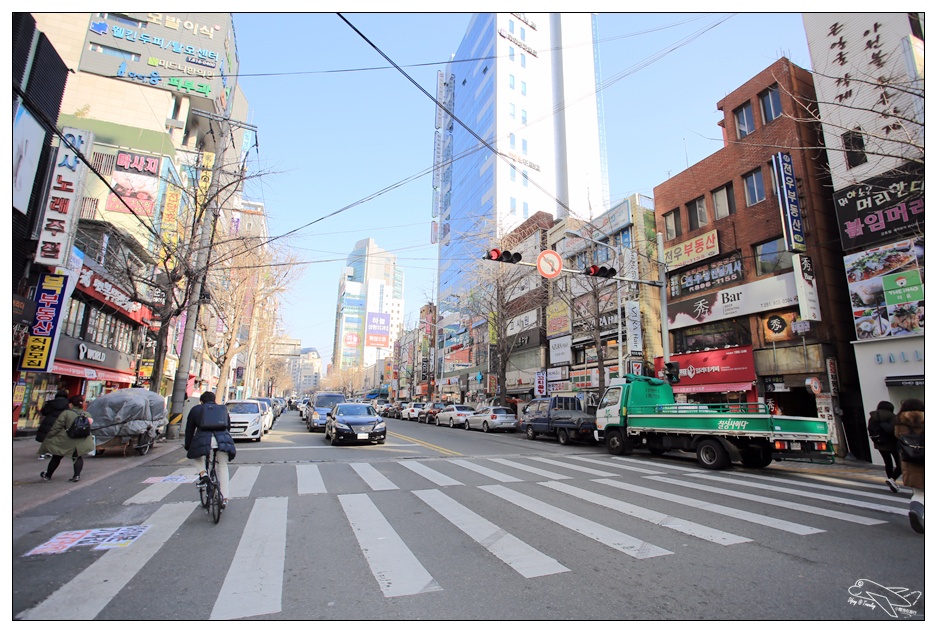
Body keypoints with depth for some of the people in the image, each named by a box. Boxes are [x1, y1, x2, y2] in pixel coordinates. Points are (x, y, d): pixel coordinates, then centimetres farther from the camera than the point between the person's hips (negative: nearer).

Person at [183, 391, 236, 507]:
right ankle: (225, 498, 11)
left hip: (203, 440, -2)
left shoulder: (195, 410, 21)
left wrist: (187, 447, 31)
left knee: (197, 456, 31)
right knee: (223, 467, 13)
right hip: (223, 440, 2)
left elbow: (189, 430, 22)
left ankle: (203, 473, 4)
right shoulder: (223, 409, 27)